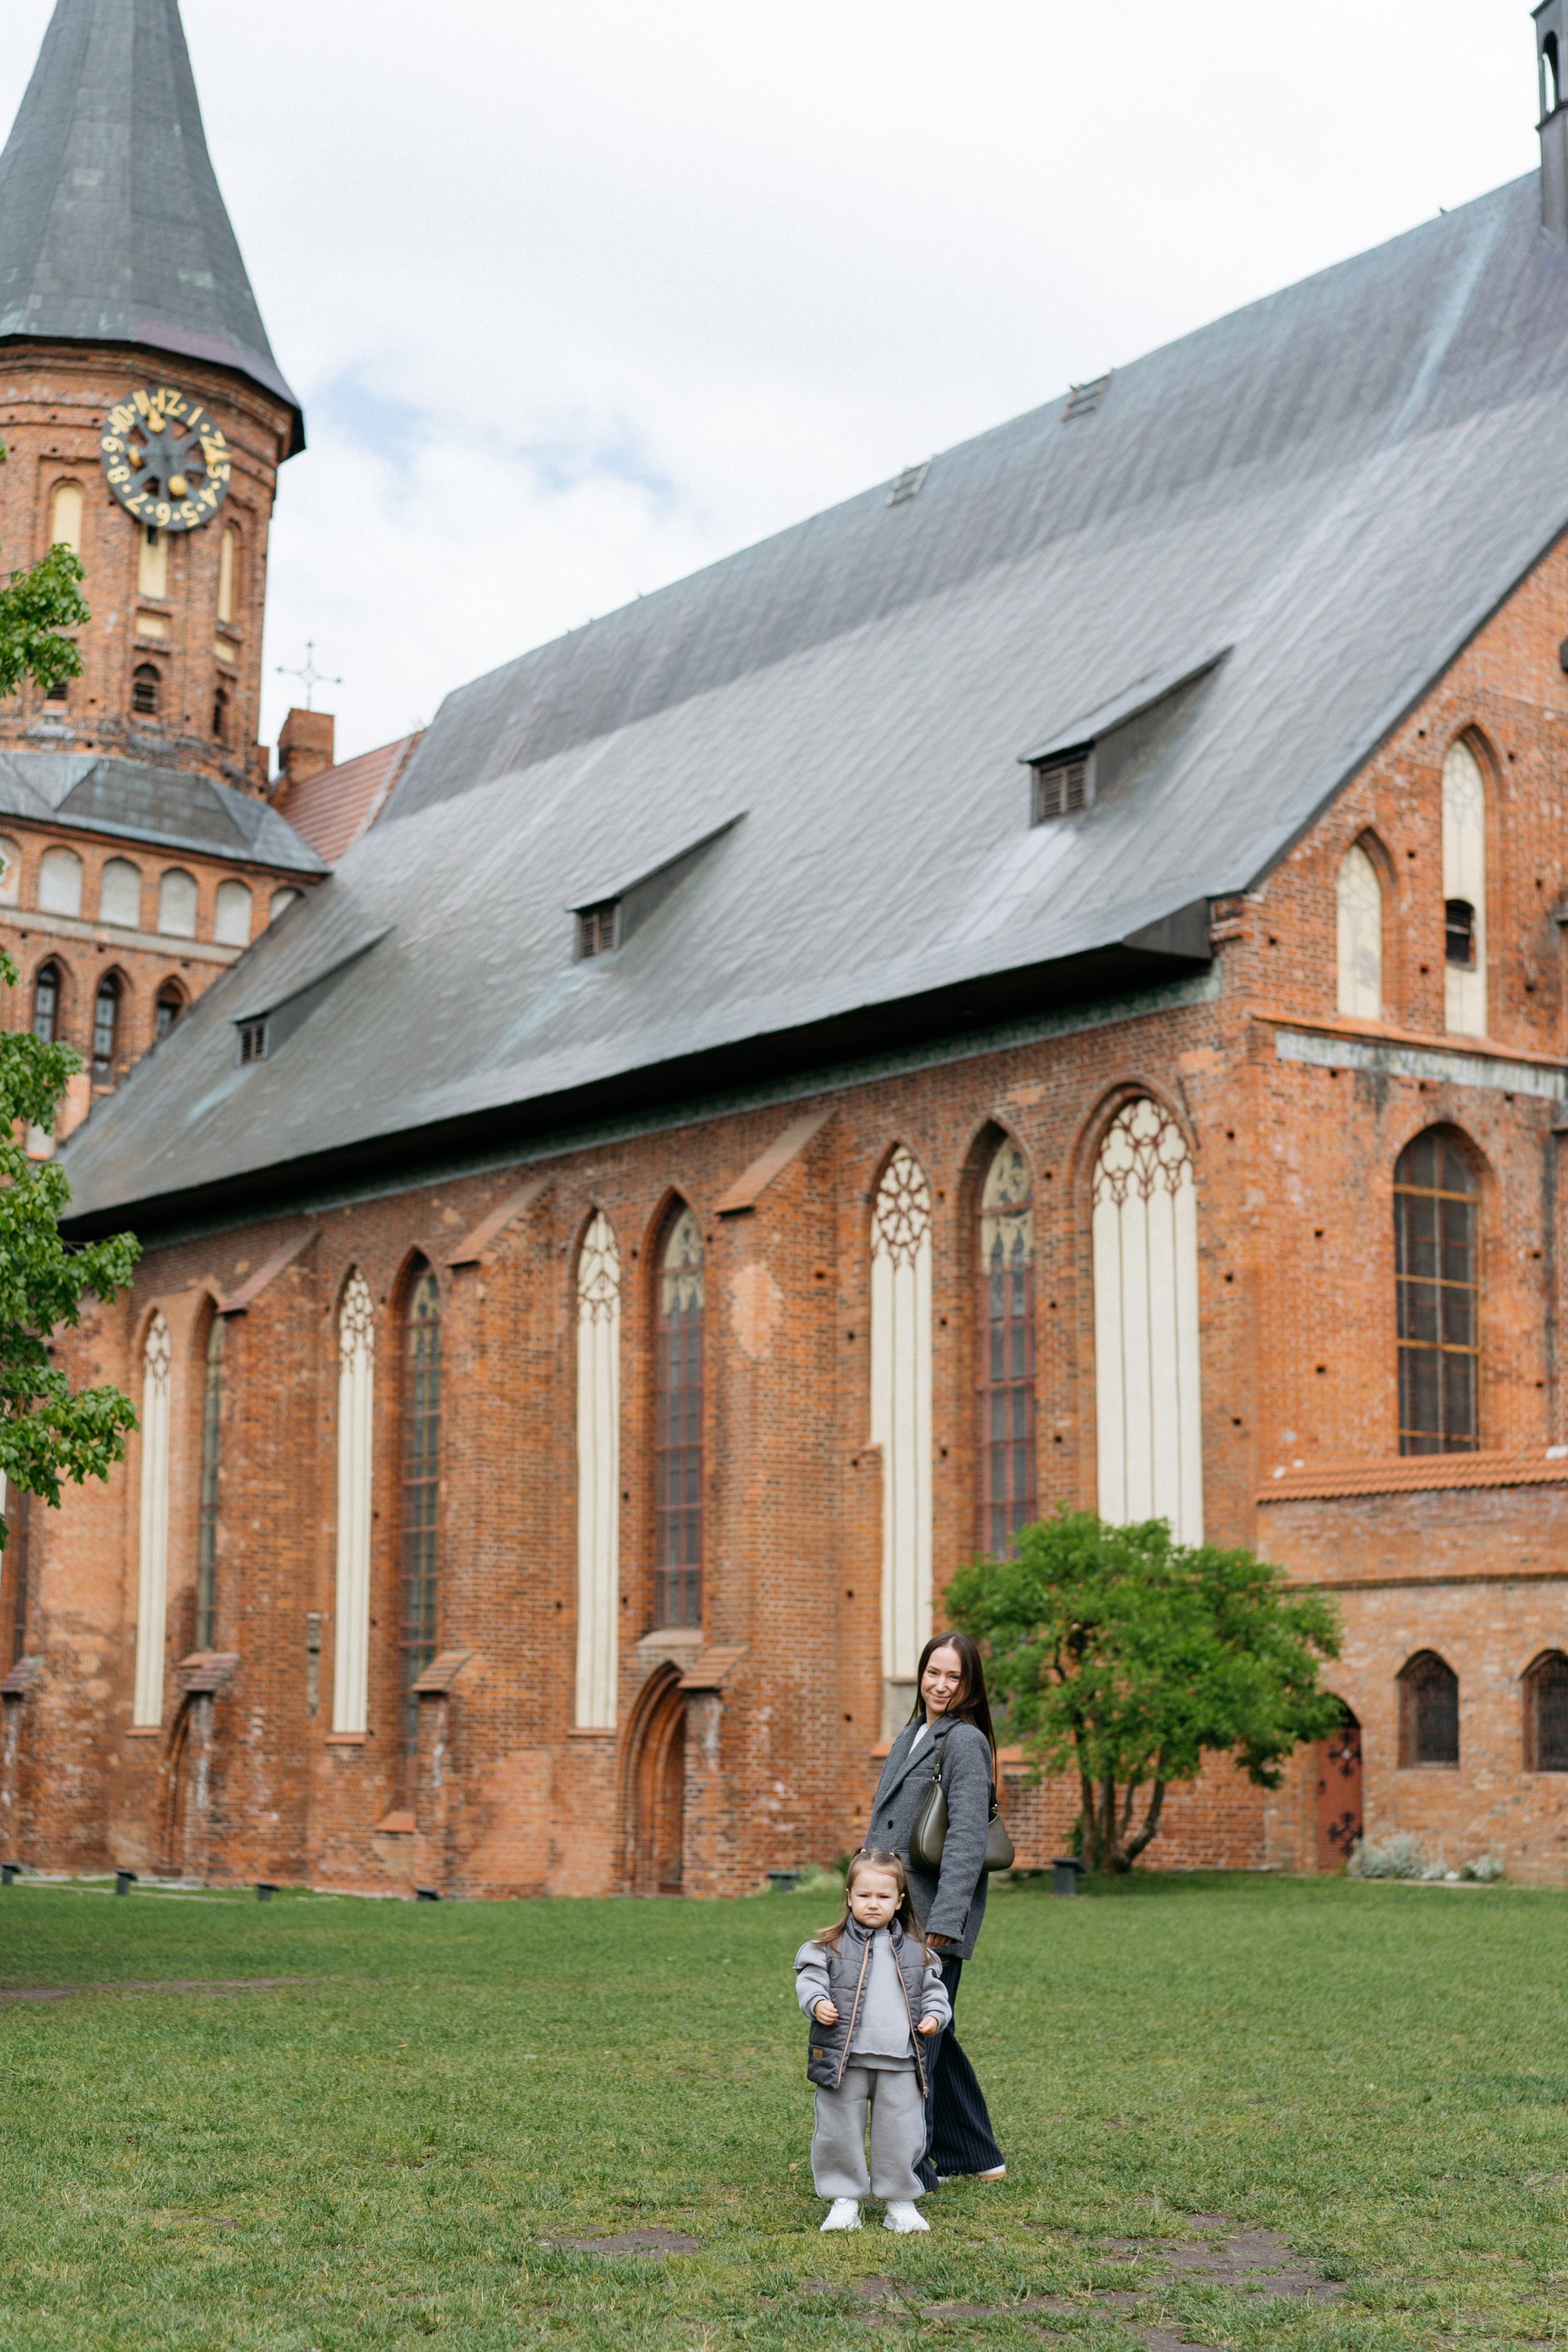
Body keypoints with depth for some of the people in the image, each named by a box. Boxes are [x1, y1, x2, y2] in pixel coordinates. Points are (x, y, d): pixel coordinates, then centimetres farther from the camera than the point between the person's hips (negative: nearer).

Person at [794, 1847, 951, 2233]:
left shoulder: (915, 1951, 11)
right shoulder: (829, 1947, 2)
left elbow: (933, 1988, 16)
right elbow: (810, 1979, -3)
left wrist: (935, 2015, -2)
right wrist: (817, 2003, -22)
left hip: (900, 2061, 2)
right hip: (845, 2059, -2)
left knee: (901, 2134, 4)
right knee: (841, 2132, 4)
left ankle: (899, 2201, 19)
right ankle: (845, 2200, 17)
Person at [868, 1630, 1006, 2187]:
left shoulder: (965, 1742, -10)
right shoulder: (910, 1737, 17)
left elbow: (967, 1838, -18)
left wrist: (945, 1919, -24)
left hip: (934, 1913, -9)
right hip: (901, 1911, 9)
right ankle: (974, 2156, 26)